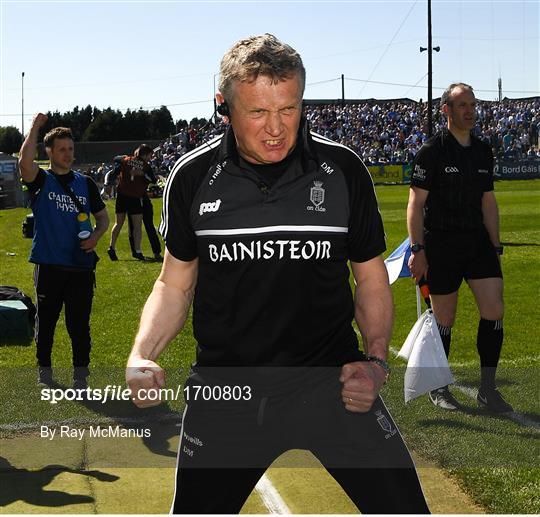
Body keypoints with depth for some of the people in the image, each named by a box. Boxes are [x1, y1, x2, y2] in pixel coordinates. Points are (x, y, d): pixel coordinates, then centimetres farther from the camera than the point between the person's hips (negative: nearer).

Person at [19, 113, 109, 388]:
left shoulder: (85, 183, 9)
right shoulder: (41, 180, 0)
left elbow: (102, 216, 15)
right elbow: (24, 163, -24)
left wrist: (96, 236, -6)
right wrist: (35, 128, -16)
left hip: (81, 265, 2)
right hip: (49, 265, -1)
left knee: (79, 323, 5)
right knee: (45, 321, 10)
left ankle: (80, 374, 15)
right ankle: (44, 371, 26)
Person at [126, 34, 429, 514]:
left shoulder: (343, 170, -4)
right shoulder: (193, 177, -3)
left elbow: (372, 279, 6)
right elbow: (175, 284, 7)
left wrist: (376, 359, -9)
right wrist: (141, 356, -10)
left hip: (332, 379, -1)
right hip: (226, 385, 1)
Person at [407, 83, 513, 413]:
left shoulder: (484, 152, 11)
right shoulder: (432, 151, -6)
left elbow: (488, 202, 17)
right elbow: (416, 203, -8)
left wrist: (495, 245, 12)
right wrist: (417, 249, -15)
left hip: (479, 243, 5)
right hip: (441, 246, -5)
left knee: (494, 310, -5)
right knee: (444, 320, 3)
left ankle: (488, 389, 6)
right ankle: (438, 387, 20)